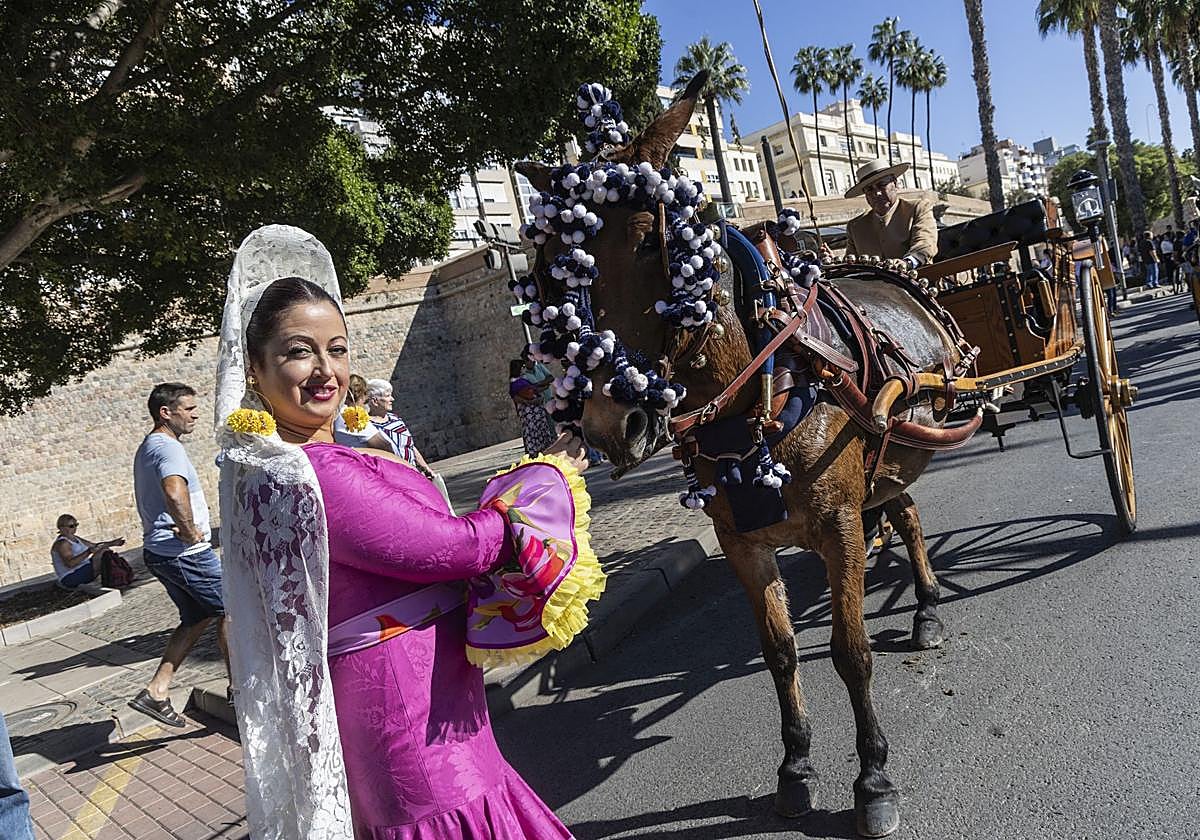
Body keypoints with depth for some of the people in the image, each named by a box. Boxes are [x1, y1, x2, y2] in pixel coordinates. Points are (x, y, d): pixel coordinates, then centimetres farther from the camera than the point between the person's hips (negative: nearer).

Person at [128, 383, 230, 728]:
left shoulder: (147, 447, 16)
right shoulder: (168, 447, -18)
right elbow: (175, 492, -39)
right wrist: (190, 530, -25)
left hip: (159, 551, 10)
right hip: (185, 553, -10)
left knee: (197, 618, 17)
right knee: (230, 609, 4)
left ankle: (156, 691, 15)